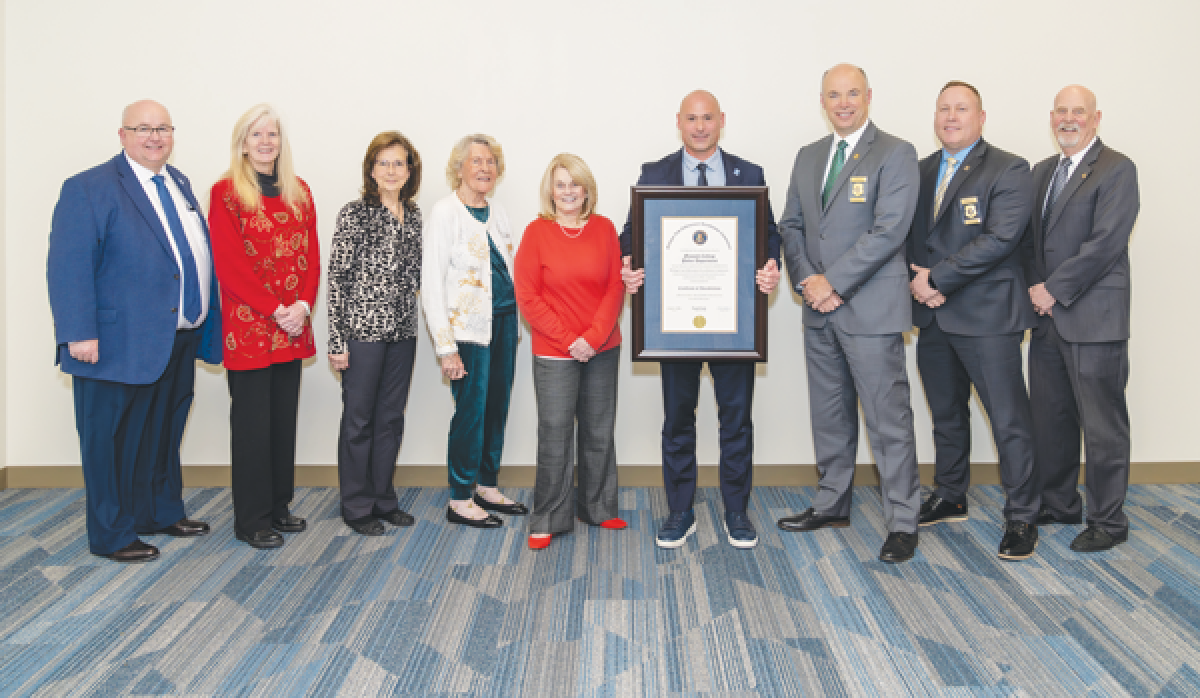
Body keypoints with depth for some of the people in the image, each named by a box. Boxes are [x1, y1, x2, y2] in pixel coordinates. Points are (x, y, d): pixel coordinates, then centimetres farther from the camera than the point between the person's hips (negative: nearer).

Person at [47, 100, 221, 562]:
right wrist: (80, 334, -23)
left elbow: (198, 252, 16)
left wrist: (206, 323, 12)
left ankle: (162, 512, 38)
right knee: (113, 442, 6)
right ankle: (112, 536, 19)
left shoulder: (179, 184, 13)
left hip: (179, 341, 7)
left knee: (164, 435, 21)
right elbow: (68, 267, -16)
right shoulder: (89, 188, -10)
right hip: (120, 345, -7)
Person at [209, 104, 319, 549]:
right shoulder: (226, 192, -4)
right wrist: (276, 309, -14)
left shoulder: (298, 192, 12)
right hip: (249, 326, -5)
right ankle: (251, 520, 11)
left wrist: (303, 304, -7)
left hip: (293, 326, 5)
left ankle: (278, 505, 23)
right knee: (253, 422, 1)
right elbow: (229, 263, -11)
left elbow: (311, 255, 8)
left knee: (284, 417, 11)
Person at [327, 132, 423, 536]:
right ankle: (357, 507, 16)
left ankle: (383, 499, 26)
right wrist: (336, 340, -12)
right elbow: (337, 277, -9)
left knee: (391, 419, 13)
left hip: (402, 331, 6)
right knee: (359, 420, 4)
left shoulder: (413, 214, 9)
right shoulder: (355, 214, -8)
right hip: (363, 330, -6)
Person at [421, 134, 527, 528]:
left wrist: (515, 323, 14)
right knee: (471, 411, -4)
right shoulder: (445, 213, -9)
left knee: (498, 407, 10)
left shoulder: (497, 213, 12)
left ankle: (487, 487, 24)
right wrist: (446, 347, -17)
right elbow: (431, 285, -13)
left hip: (504, 320, 7)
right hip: (469, 326, -7)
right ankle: (460, 501, 8)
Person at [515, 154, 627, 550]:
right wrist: (569, 339, -11)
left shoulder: (604, 229, 4)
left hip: (602, 350, 3)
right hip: (554, 353, -3)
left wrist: (593, 337, -11)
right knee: (555, 435, 0)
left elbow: (616, 288, 1)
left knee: (599, 432, 12)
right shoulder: (537, 232, -3)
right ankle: (548, 520, 12)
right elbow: (527, 296, -5)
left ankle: (597, 508, 28)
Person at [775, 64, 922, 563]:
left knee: (888, 418, -3)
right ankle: (832, 504, 28)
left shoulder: (895, 154, -6)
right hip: (819, 308, 7)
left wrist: (833, 282, -16)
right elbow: (791, 224, 13)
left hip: (871, 307, -6)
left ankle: (902, 522, 6)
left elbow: (889, 229, -15)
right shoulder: (808, 157, 15)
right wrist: (807, 280, -4)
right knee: (829, 413, 15)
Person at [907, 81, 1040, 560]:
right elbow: (910, 234, 11)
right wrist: (920, 280, -9)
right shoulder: (922, 171, 14)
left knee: (1009, 421, -3)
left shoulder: (1009, 171, -6)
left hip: (986, 315, -6)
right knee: (946, 415, 18)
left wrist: (937, 278, -17)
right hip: (933, 317, 6)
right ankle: (949, 498, 32)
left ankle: (1021, 517, 8)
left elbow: (999, 238, -17)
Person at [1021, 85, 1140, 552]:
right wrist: (1036, 287, -1)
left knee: (1103, 425, 1)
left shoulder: (1117, 170, -6)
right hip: (1048, 318, 7)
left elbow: (1105, 243, -16)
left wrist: (1055, 289, -15)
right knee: (1049, 418, 13)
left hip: (1094, 318, -7)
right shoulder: (1043, 171, 17)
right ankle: (1059, 504, 28)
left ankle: (1108, 521, 12)